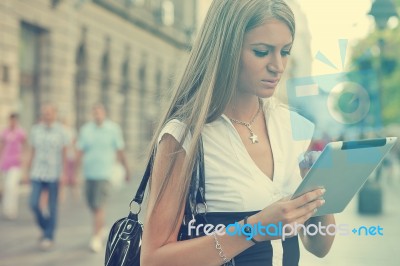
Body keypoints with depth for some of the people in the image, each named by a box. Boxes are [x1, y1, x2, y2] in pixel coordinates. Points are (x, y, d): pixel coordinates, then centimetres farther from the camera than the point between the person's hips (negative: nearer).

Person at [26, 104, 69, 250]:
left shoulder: (60, 131, -4)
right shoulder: (35, 130, 4)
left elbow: (64, 154, -2)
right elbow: (32, 152, 9)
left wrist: (64, 173, -8)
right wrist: (29, 172, 8)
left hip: (54, 175, -2)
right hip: (38, 174, 2)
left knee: (52, 207, 1)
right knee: (34, 203, -6)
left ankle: (49, 237, 11)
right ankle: (45, 226, 20)